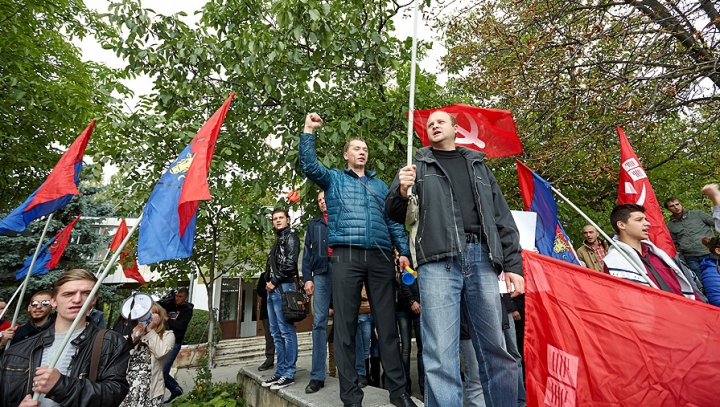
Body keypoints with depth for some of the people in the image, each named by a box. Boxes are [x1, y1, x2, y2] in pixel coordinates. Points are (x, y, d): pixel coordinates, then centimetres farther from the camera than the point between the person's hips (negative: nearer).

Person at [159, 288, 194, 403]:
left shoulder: (187, 309, -6)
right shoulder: (171, 304, 10)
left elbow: (180, 326, -17)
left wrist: (167, 319, -14)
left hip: (174, 343, -6)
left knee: (162, 372, -9)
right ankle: (176, 390, 26)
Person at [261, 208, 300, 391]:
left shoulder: (291, 237, 0)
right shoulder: (277, 241, 26)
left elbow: (290, 263, -12)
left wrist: (275, 281, -11)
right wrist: (268, 281, 9)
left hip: (283, 287, -9)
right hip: (272, 289, 9)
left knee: (286, 331, -8)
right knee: (276, 333, 9)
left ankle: (289, 373, -4)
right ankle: (281, 371, 15)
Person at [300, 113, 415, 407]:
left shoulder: (380, 185, 23)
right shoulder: (334, 179, 17)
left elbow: (393, 220, 18)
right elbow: (309, 165, 0)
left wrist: (403, 251, 7)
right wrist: (308, 131, -1)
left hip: (381, 257, 3)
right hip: (346, 256, -2)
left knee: (387, 324, 4)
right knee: (345, 326, -1)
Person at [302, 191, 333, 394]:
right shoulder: (314, 224, 22)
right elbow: (307, 252, 15)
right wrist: (307, 278, 4)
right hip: (321, 273, 2)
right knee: (319, 323, -3)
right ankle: (317, 376, 0)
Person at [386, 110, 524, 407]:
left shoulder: (478, 165, 23)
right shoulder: (418, 165, 17)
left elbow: (503, 217, 18)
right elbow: (395, 214, 11)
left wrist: (513, 264, 7)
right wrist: (403, 191, -13)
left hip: (482, 259, 3)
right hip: (438, 262, -2)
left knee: (495, 349, 6)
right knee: (441, 354, -5)